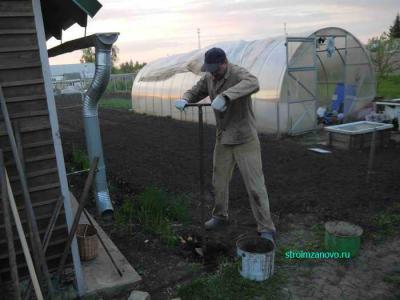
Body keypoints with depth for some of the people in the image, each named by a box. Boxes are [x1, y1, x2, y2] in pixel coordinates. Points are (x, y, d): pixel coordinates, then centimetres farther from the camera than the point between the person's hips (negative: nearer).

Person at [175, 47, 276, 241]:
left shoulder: (238, 74, -21)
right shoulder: (209, 77, 2)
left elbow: (253, 84, -45)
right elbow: (194, 93, 10)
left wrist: (224, 96, -58)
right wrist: (183, 100, -15)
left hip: (245, 138, -7)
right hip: (224, 139, 7)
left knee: (255, 185, -6)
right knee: (219, 181, 16)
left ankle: (266, 229, 7)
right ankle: (220, 216, 38)